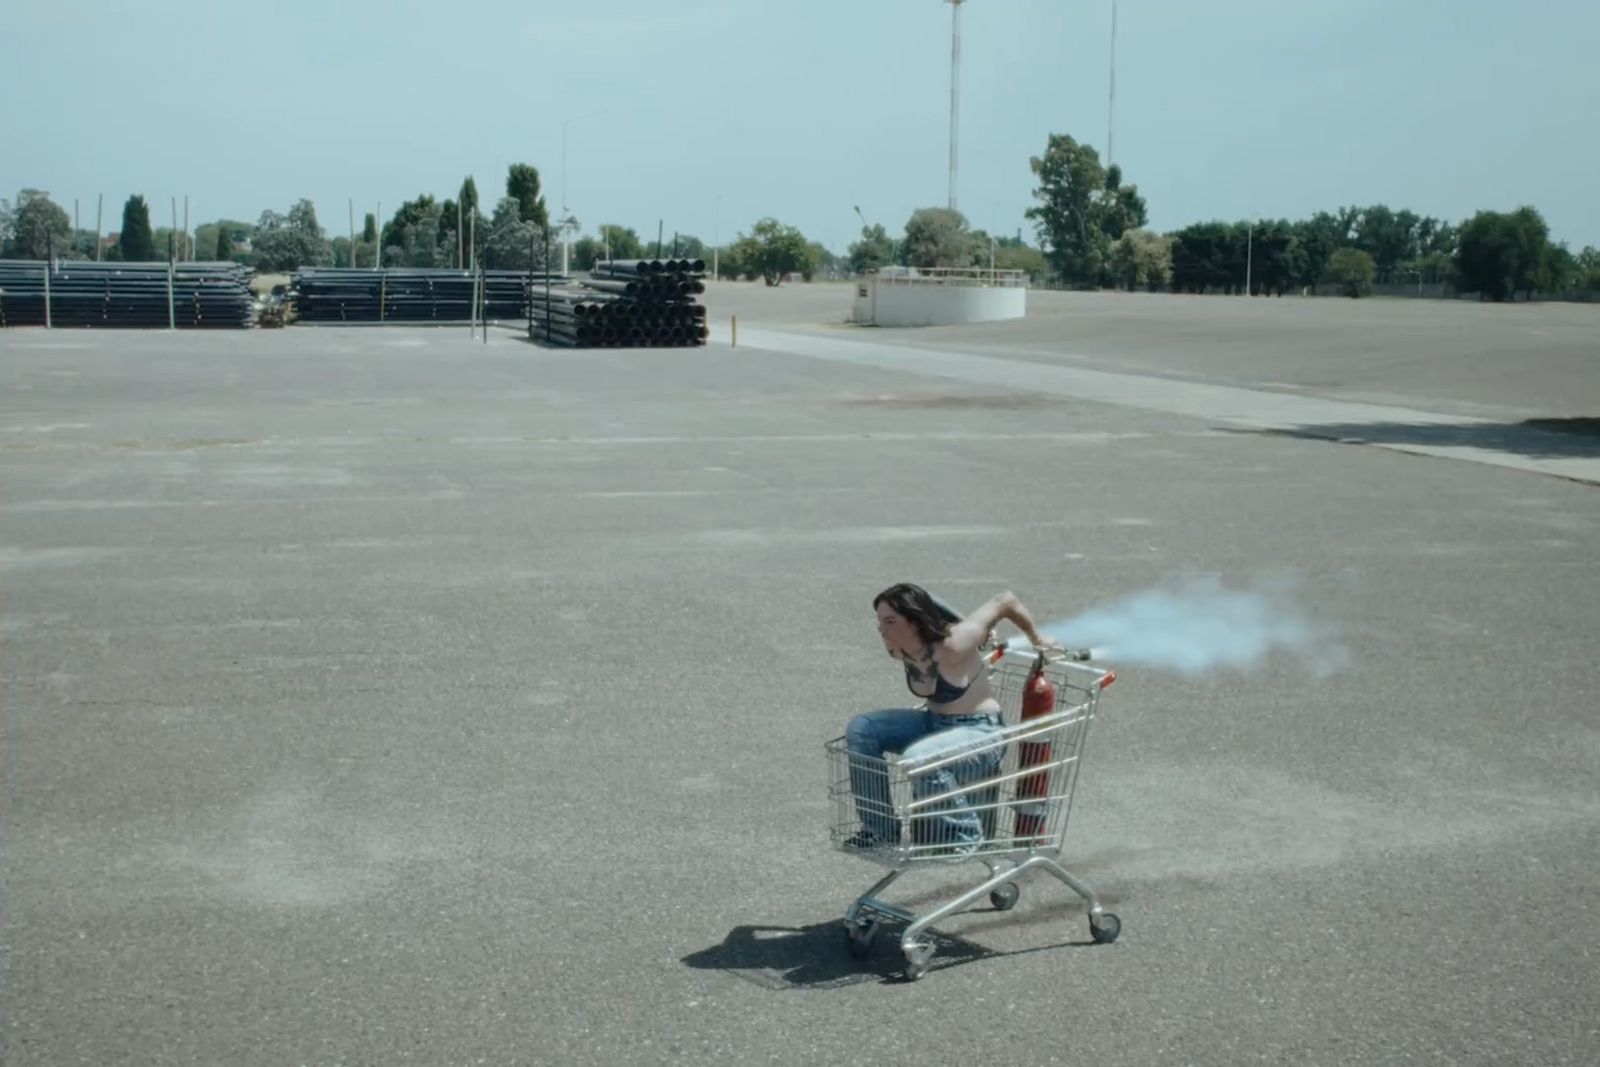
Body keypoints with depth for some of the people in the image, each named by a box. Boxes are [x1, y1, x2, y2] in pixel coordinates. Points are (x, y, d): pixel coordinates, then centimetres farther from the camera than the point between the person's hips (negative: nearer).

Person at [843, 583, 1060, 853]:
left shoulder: (952, 646, -28)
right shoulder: (897, 648, -7)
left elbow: (1006, 601, -19)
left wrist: (1036, 638, -2)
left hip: (981, 733, -8)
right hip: (934, 723, 8)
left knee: (918, 758, -35)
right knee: (861, 728, -7)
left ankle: (964, 834, -11)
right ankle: (881, 828, -1)